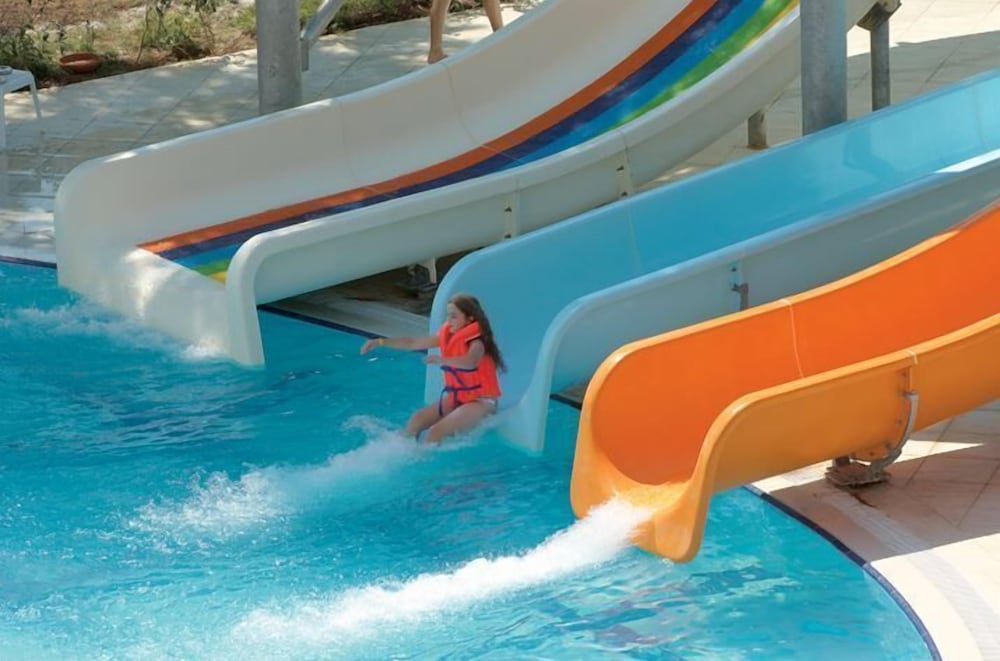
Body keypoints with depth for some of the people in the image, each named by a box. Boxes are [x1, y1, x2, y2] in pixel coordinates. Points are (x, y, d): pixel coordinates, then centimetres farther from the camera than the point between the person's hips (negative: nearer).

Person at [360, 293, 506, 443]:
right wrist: (380, 342, 1)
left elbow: (470, 362, -44)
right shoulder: (446, 336, 3)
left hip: (481, 401, -8)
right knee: (416, 420, -9)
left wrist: (441, 360, -59)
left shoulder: (476, 343, -21)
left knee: (436, 431, -26)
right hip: (455, 397, 8)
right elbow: (412, 343, 7)